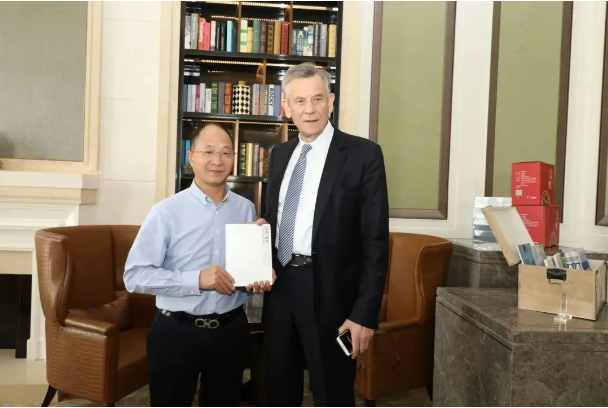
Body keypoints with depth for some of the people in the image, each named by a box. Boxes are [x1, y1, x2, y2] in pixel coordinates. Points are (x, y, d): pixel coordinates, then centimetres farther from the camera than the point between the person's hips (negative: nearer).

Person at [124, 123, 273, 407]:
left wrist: (261, 276, -8)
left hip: (231, 331, 4)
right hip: (176, 332, -3)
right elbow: (135, 275, -14)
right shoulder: (166, 212, -11)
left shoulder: (246, 209, 3)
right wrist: (196, 279, -23)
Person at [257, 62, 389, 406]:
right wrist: (263, 226, -4)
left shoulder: (363, 154, -9)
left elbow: (375, 241, -11)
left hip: (329, 294, -5)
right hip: (280, 289, 6)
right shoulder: (280, 154, 10)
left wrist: (365, 313, -14)